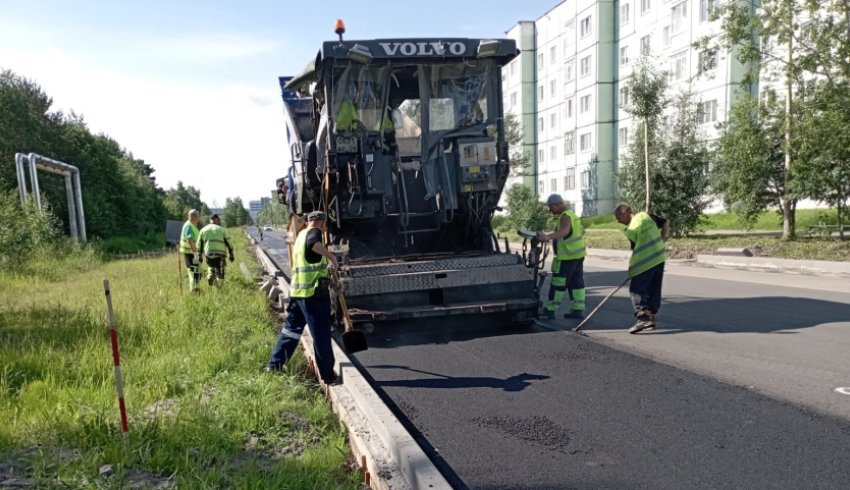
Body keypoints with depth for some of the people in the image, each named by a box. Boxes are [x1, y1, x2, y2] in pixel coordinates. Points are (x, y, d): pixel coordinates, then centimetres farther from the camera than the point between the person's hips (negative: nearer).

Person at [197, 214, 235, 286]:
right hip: (219, 254, -2)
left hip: (208, 254, 2)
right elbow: (228, 242, 4)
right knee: (220, 270, 10)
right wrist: (231, 254, 9)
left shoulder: (203, 230, 13)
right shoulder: (222, 229, 7)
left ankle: (210, 277, 8)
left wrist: (200, 256, 17)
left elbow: (199, 244, 10)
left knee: (211, 267, 27)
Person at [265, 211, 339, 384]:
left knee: (291, 328, 19)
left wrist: (325, 265, 40)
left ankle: (274, 365, 24)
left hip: (297, 291, 9)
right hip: (314, 292, -9)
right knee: (321, 335, -1)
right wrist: (331, 256, -22)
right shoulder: (314, 232, -8)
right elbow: (313, 243, -32)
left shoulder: (301, 234, 20)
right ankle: (328, 375, 7)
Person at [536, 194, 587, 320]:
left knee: (558, 283, -4)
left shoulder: (565, 216, -16)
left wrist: (547, 237, -50)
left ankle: (550, 310, 1)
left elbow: (564, 231, -36)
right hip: (578, 254, 10)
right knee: (576, 282, 10)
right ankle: (578, 309, 12)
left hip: (568, 256, -10)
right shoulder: (571, 214, 17)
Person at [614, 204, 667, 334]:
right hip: (660, 258, 8)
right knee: (654, 289, 14)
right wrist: (663, 237, 18)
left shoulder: (630, 230, -13)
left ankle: (643, 317, -16)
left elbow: (637, 249, -6)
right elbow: (665, 222, 12)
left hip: (645, 261, -7)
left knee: (636, 289, -4)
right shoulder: (645, 215, 3)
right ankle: (652, 317, 19)